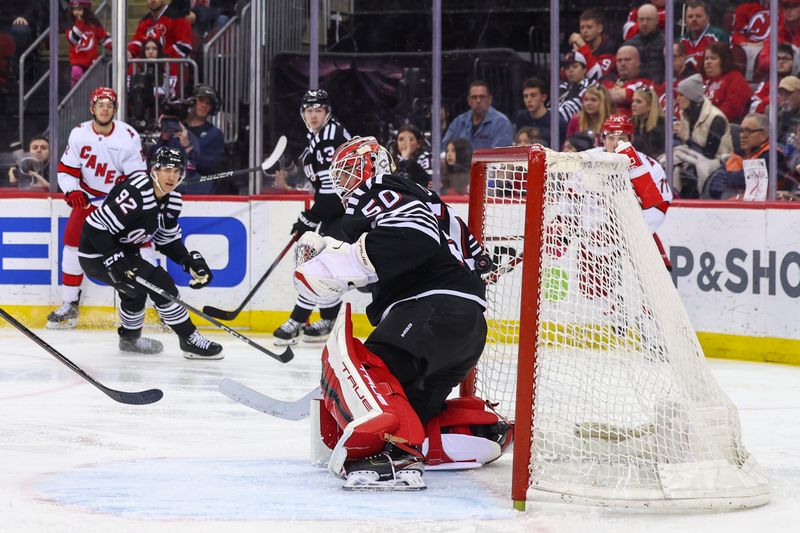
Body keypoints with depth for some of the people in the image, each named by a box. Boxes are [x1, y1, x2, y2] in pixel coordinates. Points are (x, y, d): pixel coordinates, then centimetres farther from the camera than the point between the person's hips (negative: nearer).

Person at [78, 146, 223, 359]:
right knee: (160, 283, -17)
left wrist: (190, 261, -3)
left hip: (124, 251, 10)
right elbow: (95, 227, -31)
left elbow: (167, 240, 12)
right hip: (98, 256, -10)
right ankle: (190, 341, -7)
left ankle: (129, 338, 56)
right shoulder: (135, 193, -30)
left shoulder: (173, 200, -1)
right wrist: (115, 261, -35)